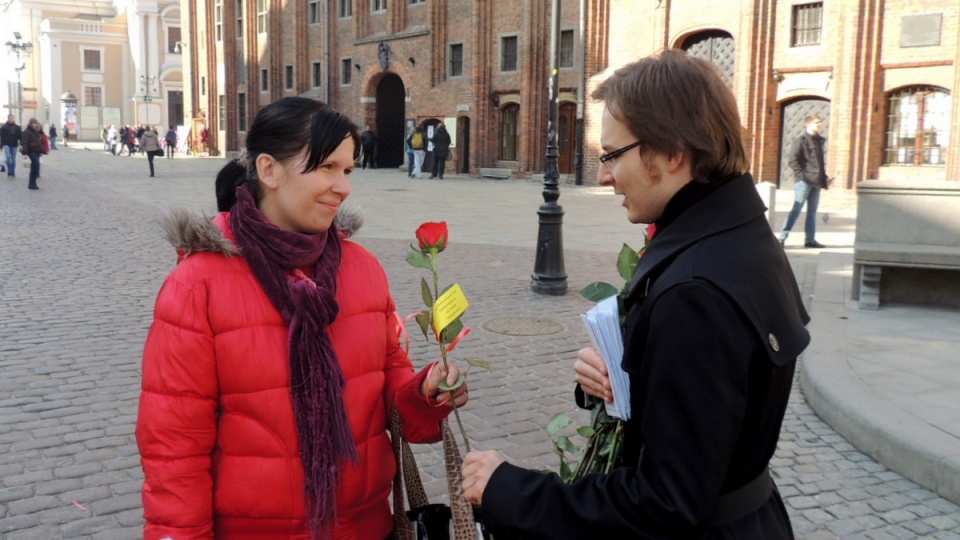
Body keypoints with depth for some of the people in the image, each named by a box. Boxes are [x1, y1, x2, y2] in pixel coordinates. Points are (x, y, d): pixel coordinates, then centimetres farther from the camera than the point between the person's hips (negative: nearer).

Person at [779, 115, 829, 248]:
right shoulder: (800, 141, -5)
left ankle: (810, 239, 11)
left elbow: (821, 162, 22)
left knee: (812, 211, 8)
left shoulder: (819, 141, 17)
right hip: (804, 181, -7)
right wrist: (801, 174, -17)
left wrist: (823, 179, 13)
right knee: (797, 209, -10)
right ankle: (783, 236, -7)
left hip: (816, 182, 7)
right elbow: (792, 160, -13)